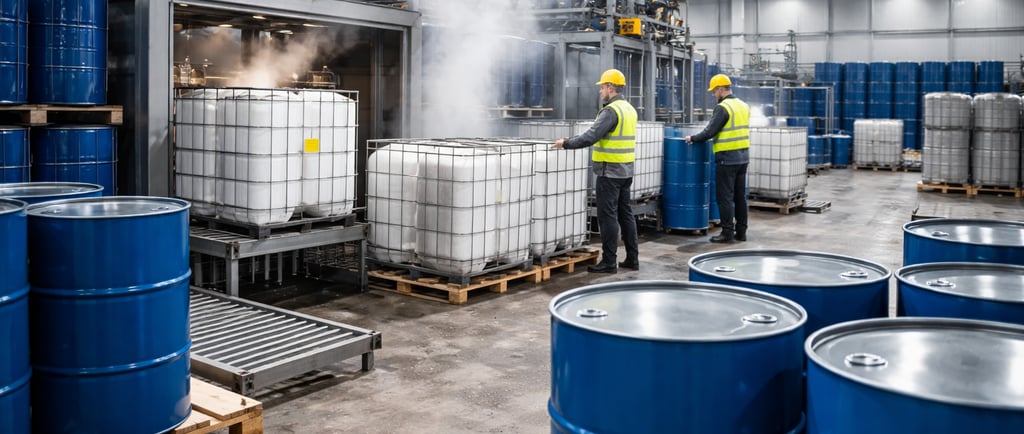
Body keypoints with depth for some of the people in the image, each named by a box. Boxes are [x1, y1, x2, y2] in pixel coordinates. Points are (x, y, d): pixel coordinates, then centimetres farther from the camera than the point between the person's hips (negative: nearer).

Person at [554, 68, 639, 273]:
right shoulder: (629, 109, 14)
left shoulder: (611, 110, -16)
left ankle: (609, 262, -1)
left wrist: (566, 143, -11)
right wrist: (574, 139, 19)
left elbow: (591, 136, -22)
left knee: (608, 216, -4)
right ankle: (632, 258, 17)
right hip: (626, 170, 9)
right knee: (625, 213, 13)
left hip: (610, 171, -9)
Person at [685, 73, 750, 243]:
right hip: (743, 155, 8)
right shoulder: (744, 106, 13)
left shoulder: (723, 108, -13)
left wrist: (693, 138, -3)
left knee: (724, 197, -2)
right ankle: (741, 232, 17)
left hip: (727, 157, -8)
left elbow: (709, 132, -17)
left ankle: (727, 232, 0)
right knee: (740, 195, 12)